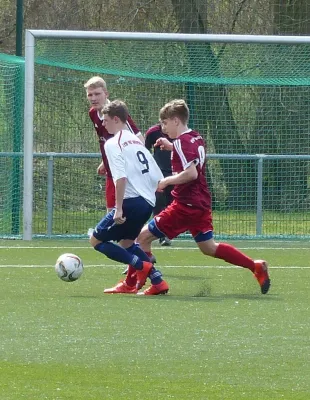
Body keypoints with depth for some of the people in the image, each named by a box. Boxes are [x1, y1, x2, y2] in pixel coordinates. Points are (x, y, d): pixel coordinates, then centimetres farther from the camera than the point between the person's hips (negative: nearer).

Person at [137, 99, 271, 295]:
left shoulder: (182, 141, -15)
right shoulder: (196, 138, 11)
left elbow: (191, 173, -27)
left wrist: (167, 181, -15)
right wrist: (170, 146, 19)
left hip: (186, 204, -9)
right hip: (201, 203, 9)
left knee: (144, 236, -4)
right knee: (209, 247, 17)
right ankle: (256, 266, 10)